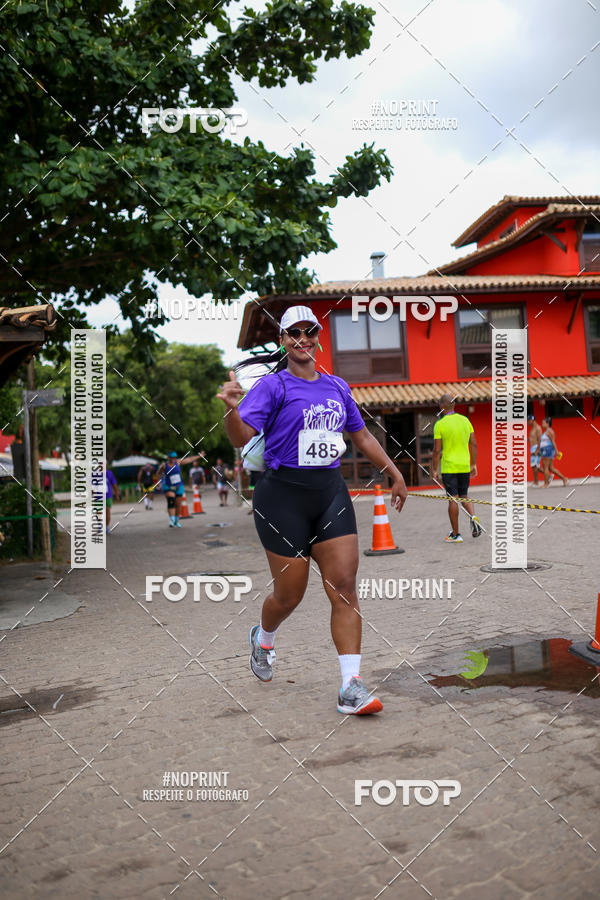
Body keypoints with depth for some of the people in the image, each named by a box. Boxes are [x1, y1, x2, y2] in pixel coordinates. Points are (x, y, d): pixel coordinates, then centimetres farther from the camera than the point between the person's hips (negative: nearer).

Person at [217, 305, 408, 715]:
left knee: (345, 586, -5)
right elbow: (242, 437, -16)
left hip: (331, 491, 5)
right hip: (284, 495, -4)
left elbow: (362, 436, 25)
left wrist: (395, 473, 25)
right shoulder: (273, 385, -3)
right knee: (290, 593, 3)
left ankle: (351, 687, 0)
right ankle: (263, 639, 38)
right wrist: (232, 409, -36)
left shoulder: (337, 386, 14)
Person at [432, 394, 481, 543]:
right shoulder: (465, 420, 4)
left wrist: (435, 470, -3)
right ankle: (473, 518, -9)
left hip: (449, 468, -4)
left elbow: (437, 450, -11)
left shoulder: (439, 424, -9)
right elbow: (474, 444, 5)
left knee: (453, 499, 1)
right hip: (465, 467, 4)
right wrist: (473, 464, 13)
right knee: (464, 497, 18)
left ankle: (455, 534, 5)